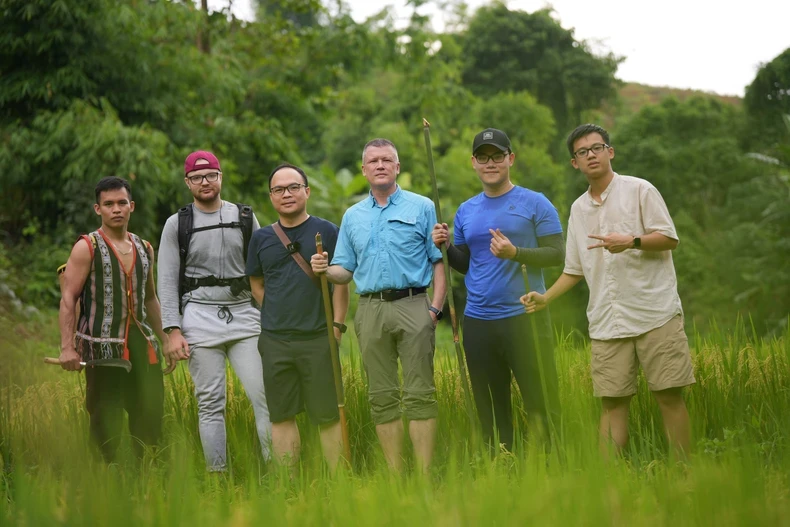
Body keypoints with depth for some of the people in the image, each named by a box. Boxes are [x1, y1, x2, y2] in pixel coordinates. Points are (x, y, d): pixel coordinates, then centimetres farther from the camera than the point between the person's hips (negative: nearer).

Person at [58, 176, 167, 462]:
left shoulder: (144, 249, 14)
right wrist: (67, 347, -18)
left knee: (151, 413, 3)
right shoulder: (87, 248, -4)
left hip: (141, 342, 5)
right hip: (102, 346, -5)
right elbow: (68, 300, -9)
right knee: (107, 420, -3)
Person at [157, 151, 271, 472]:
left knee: (264, 393, -9)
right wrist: (173, 331, -7)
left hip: (244, 313, 1)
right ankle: (217, 475, 5)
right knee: (210, 402, 0)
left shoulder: (245, 218, 11)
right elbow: (167, 282, 2)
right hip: (200, 318, -1)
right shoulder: (177, 224, 6)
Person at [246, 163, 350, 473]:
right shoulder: (261, 238, 9)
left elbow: (340, 282, 2)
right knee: (281, 415, 6)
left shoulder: (326, 232, 2)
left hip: (318, 339, -3)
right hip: (275, 340, 3)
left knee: (328, 415, -2)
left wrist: (337, 324, -6)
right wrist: (279, 316, 8)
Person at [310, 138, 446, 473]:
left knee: (419, 394, -6)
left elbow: (440, 261, 2)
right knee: (382, 397, 4)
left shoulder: (421, 207, 6)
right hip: (370, 309, 4)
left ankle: (424, 475, -6)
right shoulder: (352, 216, 17)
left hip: (412, 305, -4)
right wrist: (325, 269, -4)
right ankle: (394, 475, 8)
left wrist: (436, 307, -9)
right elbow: (345, 270, 18)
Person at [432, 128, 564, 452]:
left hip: (524, 316, -5)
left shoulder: (535, 204, 0)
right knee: (490, 409, 10)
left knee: (541, 404, -5)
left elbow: (557, 254, -5)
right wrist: (446, 247, -1)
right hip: (477, 322, 5)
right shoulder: (465, 211, 14)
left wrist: (515, 253, -19)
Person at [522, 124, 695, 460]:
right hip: (607, 323, 4)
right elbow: (575, 269, 21)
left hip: (655, 313, -4)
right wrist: (545, 297, 8)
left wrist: (632, 241, -21)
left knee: (669, 395, -4)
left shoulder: (639, 190, 2)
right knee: (612, 402, 1)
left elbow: (670, 239, -5)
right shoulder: (579, 209, 17)